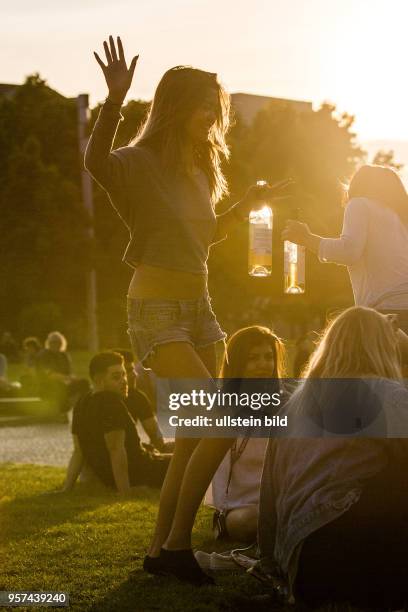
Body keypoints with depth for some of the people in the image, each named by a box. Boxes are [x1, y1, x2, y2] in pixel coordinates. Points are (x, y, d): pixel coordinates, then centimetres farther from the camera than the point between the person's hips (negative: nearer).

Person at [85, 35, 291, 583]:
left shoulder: (199, 169, 15)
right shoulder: (139, 163, -10)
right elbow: (95, 163, -35)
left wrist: (247, 205, 21)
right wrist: (114, 100, -45)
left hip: (198, 308, 8)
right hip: (156, 311, -8)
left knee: (193, 436, 6)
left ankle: (159, 548, 15)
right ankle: (177, 541, -7)